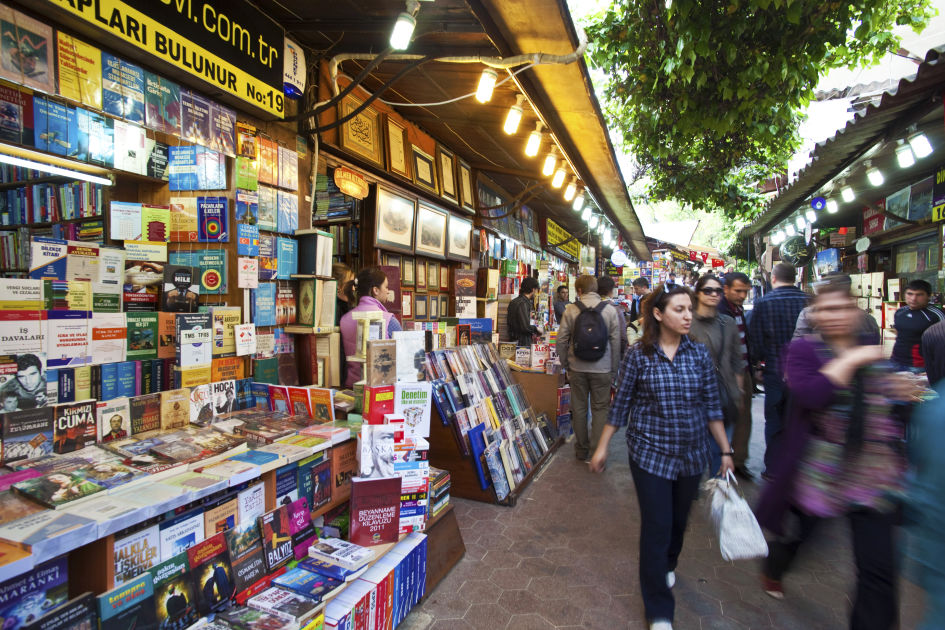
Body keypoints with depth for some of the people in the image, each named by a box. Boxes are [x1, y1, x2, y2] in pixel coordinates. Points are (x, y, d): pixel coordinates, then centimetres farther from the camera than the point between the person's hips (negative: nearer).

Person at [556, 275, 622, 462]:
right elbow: (616, 341, -3)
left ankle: (581, 450, 25)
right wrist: (614, 370, 6)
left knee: (579, 408, 13)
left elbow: (561, 340, -3)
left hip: (577, 368, 1)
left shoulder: (571, 310, -4)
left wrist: (565, 364, 10)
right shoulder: (610, 310, -4)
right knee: (600, 409, 9)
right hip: (602, 369, -1)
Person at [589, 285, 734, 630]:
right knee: (656, 525, 0)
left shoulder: (699, 353, -3)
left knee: (678, 519, 20)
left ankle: (666, 566, 52)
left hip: (692, 455, 4)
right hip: (650, 453, -3)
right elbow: (621, 404, -5)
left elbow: (711, 406, 4)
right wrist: (602, 447, -2)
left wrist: (726, 451, 5)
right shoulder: (638, 354, -11)